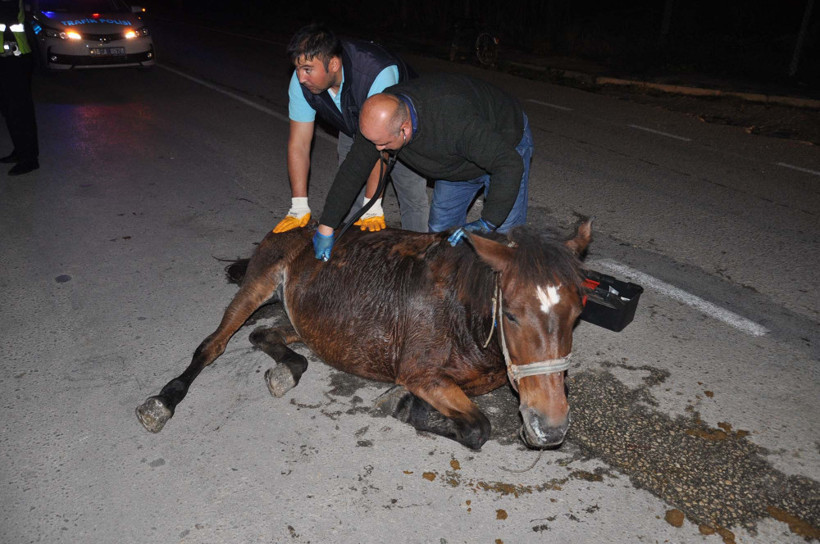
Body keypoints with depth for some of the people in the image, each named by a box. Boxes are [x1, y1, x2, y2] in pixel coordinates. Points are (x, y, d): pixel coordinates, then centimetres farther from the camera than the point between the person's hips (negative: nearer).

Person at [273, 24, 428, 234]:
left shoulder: (377, 74, -42)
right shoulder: (302, 81, -25)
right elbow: (298, 144, -20)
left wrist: (373, 208, -38)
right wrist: (299, 209, -22)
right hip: (353, 128, 5)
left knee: (412, 198, -8)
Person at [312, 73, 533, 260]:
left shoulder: (456, 121, -46)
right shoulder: (381, 117, -25)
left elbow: (510, 164, -44)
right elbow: (353, 168, -17)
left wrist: (487, 222, -46)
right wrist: (325, 228, -17)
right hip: (459, 161, 6)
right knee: (441, 230, 8)